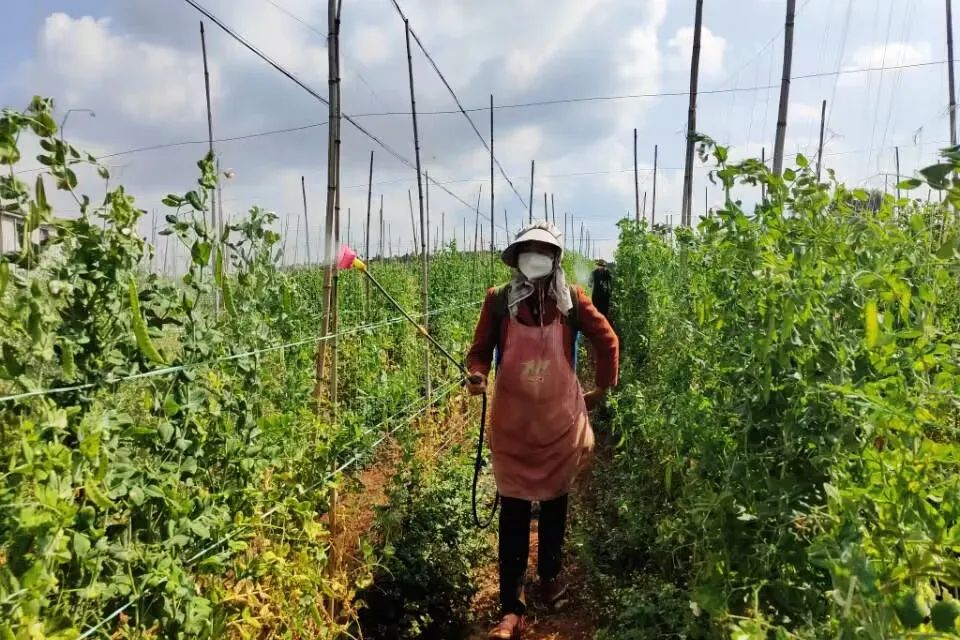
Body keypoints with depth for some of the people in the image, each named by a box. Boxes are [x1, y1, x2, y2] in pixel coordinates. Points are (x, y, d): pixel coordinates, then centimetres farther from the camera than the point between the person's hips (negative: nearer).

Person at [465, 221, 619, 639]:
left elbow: (607, 342, 7)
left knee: (555, 502, 18)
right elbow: (480, 349, 1)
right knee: (513, 510, 2)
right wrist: (477, 375, -19)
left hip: (560, 420, 1)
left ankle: (550, 577, 41)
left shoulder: (572, 300, -6)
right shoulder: (498, 300, -8)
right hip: (512, 422, -1)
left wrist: (603, 389, 10)